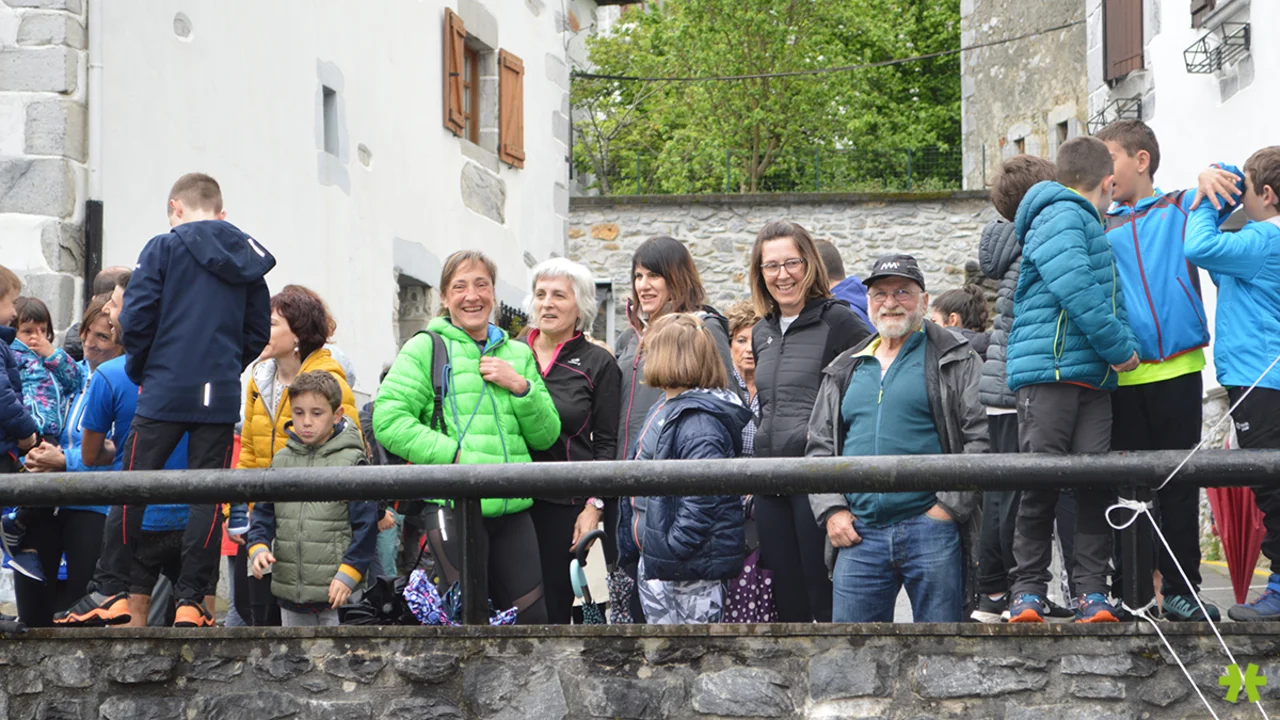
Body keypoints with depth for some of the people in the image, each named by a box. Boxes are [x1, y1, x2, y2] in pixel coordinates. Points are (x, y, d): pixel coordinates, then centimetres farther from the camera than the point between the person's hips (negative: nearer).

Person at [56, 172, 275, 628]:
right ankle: (191, 601, 2)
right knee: (207, 496, 4)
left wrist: (139, 370, 8)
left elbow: (136, 318, -6)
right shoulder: (247, 257, 11)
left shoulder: (164, 248, -1)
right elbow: (260, 330, 13)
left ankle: (109, 593, 3)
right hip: (221, 397, 3)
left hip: (166, 390, -3)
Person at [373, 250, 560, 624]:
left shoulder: (518, 354, 18)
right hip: (453, 505, -5)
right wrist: (454, 453, -15)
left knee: (531, 615, 6)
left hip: (512, 507, 5)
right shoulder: (426, 348, 3)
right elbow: (388, 420, -7)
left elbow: (546, 435, 14)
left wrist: (520, 387, -3)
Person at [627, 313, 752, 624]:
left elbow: (703, 493, -28)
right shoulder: (666, 408, 14)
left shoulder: (698, 420, -20)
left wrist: (673, 547, -25)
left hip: (691, 566, -11)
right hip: (656, 563, 11)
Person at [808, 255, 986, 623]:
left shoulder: (956, 360, 5)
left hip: (931, 527, -4)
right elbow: (819, 447, 19)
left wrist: (949, 506, -10)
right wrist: (831, 510, 4)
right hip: (858, 535, 4)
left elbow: (982, 437, -4)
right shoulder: (845, 371, 19)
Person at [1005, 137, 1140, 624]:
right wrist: (1121, 348, -12)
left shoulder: (1087, 225, 28)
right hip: (1048, 370, -9)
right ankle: (1028, 590, 0)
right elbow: (1075, 290, -16)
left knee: (1095, 483, -1)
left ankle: (1092, 590, 0)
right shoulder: (1060, 217, -4)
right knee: (1041, 483, -7)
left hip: (1094, 377, 9)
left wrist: (1120, 347, 21)